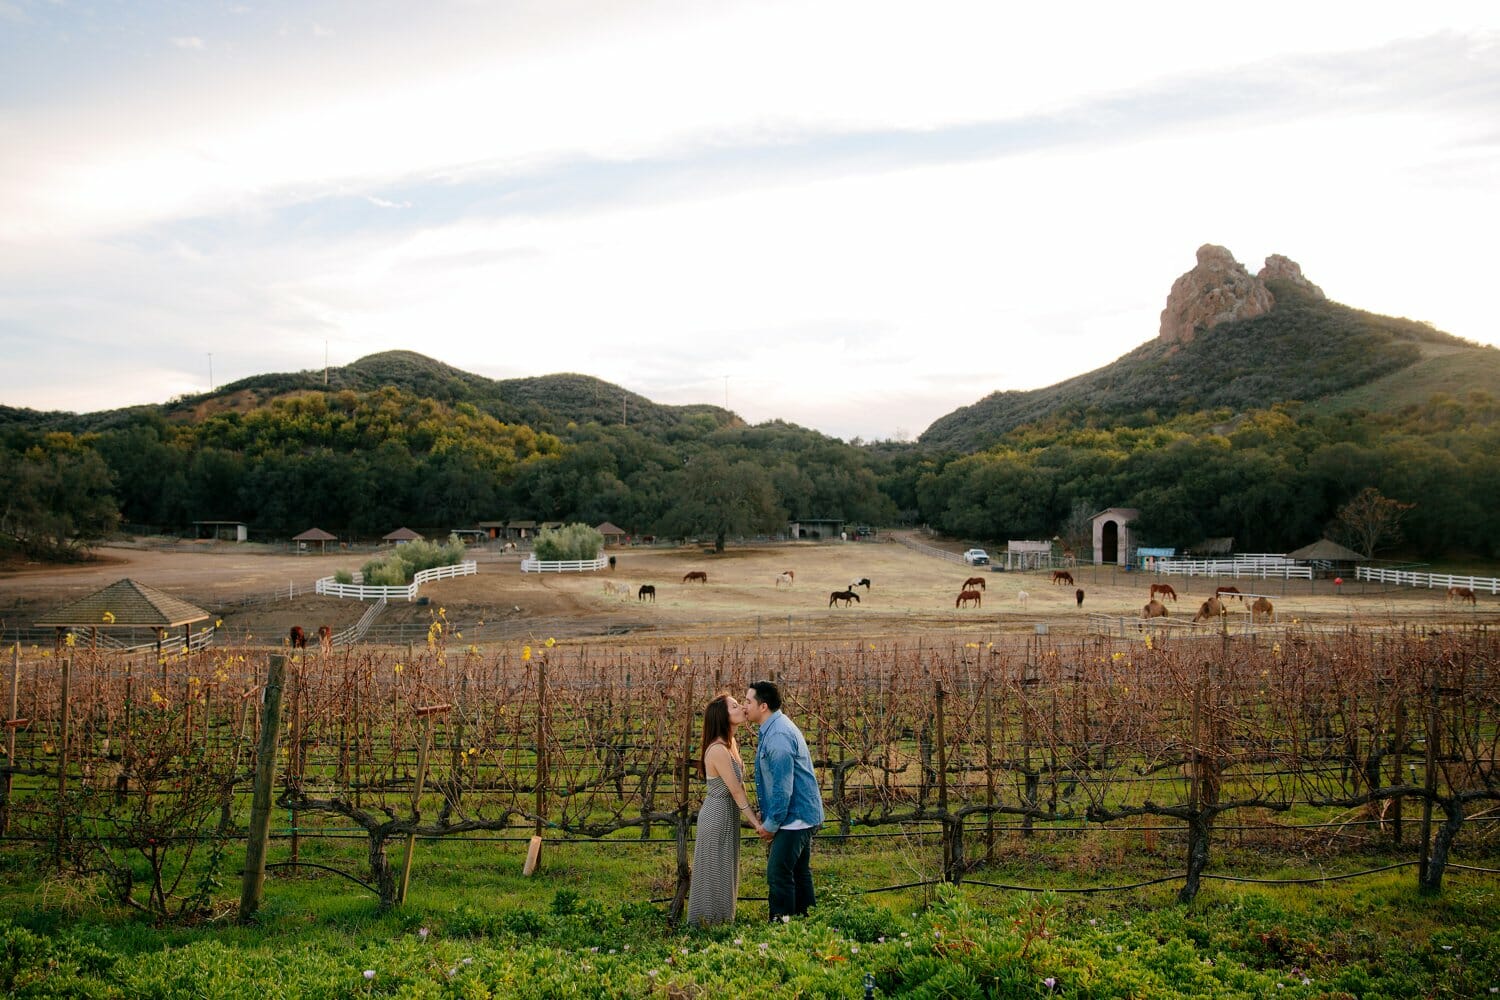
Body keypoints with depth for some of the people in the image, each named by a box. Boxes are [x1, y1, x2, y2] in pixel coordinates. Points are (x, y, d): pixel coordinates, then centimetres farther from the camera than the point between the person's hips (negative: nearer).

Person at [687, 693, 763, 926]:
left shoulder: (731, 744, 5)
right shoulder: (718, 750, -24)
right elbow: (736, 791, -21)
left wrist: (752, 817, 6)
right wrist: (756, 823, -15)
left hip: (728, 815, 9)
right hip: (717, 817, -9)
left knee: (724, 872, 17)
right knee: (715, 873, 2)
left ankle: (720, 922, 29)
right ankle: (710, 924, 14)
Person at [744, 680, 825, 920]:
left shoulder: (778, 736, -23)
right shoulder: (773, 729, 10)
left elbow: (783, 786, -23)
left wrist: (771, 823, -15)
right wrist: (765, 815, 18)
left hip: (794, 817, -11)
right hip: (803, 813, 11)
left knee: (778, 873, -7)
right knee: (799, 872, 17)